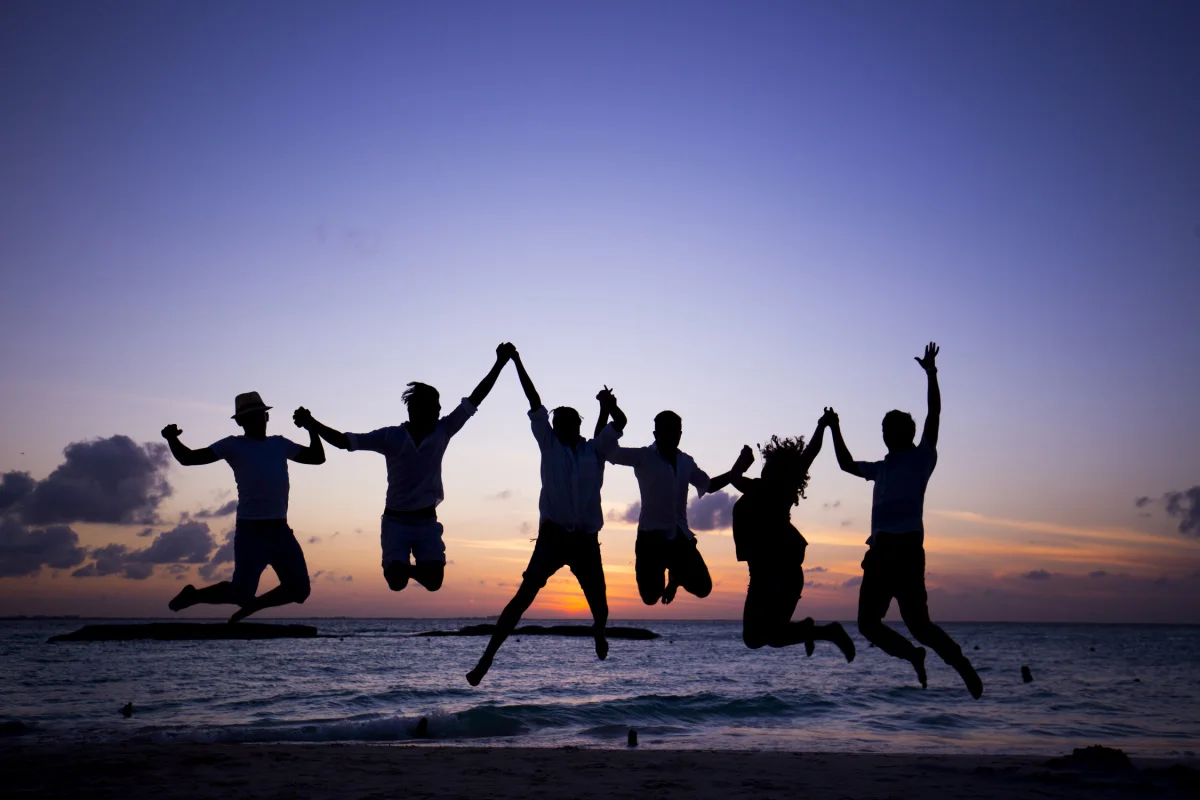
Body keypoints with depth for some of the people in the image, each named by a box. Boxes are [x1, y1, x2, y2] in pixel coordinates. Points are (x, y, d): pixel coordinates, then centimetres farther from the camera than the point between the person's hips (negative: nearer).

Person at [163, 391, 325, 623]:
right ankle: (194, 595, 17)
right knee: (241, 592, -10)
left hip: (280, 530, 5)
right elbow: (189, 458, -1)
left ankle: (252, 604, 25)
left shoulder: (279, 444, 17)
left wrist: (311, 427, 10)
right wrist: (172, 439, -20)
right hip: (251, 531, -5)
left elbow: (317, 457, 23)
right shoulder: (233, 445, 3)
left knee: (299, 589, 4)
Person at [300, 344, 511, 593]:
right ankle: (400, 567, 22)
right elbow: (343, 441, -10)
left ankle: (414, 569, 24)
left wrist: (500, 363, -13)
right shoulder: (391, 437, -9)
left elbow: (475, 398, -8)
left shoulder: (442, 432, -4)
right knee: (396, 581, -16)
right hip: (396, 521, -2)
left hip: (427, 520, 2)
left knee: (433, 580, -12)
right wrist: (311, 423, -24)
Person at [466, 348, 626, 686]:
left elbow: (620, 422, 4)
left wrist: (608, 406, -16)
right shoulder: (549, 443, 7)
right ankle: (487, 659, -14)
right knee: (524, 595, -16)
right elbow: (534, 402, 5)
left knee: (600, 609, 6)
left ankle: (598, 633, 43)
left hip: (586, 539, 2)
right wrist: (516, 361, 3)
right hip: (553, 535, -2)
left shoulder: (594, 449, 10)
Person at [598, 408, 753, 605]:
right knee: (650, 596, -4)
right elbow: (604, 449, -13)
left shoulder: (686, 462, 10)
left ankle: (676, 575, 34)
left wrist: (736, 471, 11)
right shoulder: (642, 457, -6)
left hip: (680, 535, 4)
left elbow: (709, 485, 24)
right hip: (651, 535, -4)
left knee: (703, 587, -2)